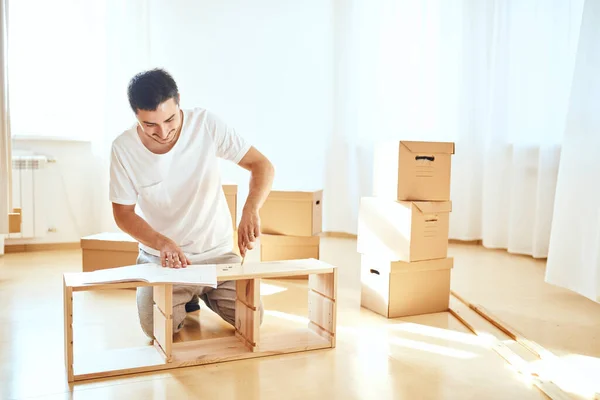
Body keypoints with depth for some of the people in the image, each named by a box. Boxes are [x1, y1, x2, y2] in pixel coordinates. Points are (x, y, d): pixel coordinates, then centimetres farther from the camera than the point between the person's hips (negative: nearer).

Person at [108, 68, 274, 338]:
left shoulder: (206, 124, -15)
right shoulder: (123, 148, -13)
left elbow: (262, 166, -15)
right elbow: (123, 214, -5)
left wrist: (250, 209, -35)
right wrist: (162, 242, -24)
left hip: (217, 252, 0)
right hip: (160, 255, 0)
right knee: (157, 326, -21)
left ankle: (204, 291, 20)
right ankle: (187, 297, 15)